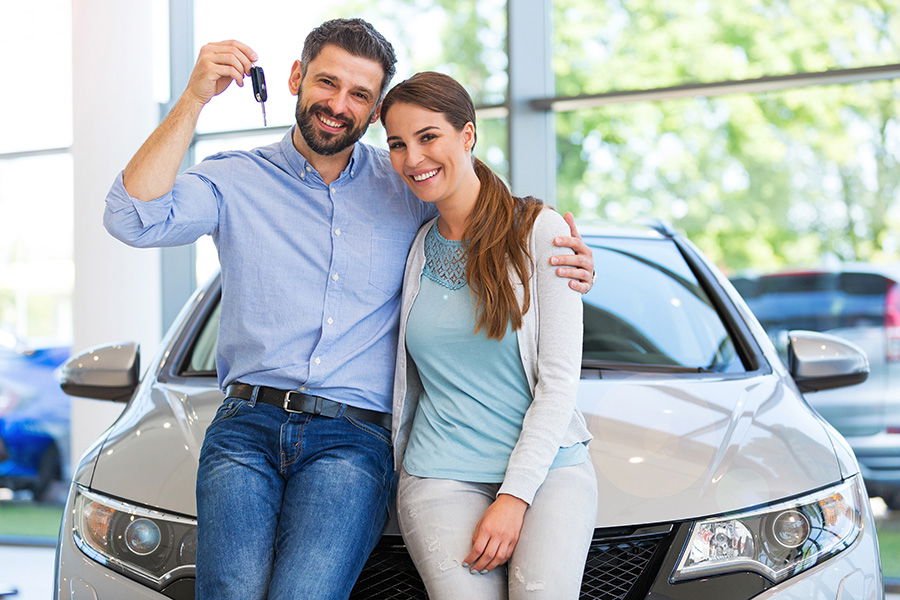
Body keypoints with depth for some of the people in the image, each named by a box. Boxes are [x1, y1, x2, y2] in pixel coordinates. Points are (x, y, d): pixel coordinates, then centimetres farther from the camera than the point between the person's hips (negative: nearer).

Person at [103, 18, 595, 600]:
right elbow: (134, 218, -6)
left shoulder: (408, 189, 14)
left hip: (353, 438, 0)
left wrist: (566, 263, 1)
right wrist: (194, 99, -10)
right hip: (247, 425, 0)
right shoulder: (237, 180, 10)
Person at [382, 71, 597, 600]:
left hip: (547, 464, -2)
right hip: (442, 477, 3)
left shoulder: (540, 231, 0)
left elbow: (559, 380, -5)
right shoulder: (412, 249, 11)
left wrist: (516, 494, -13)